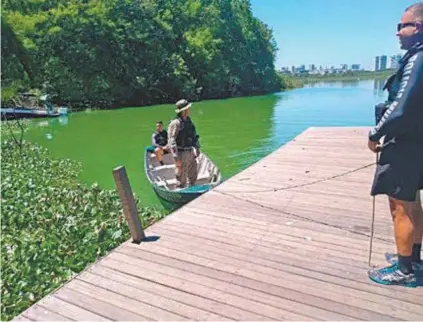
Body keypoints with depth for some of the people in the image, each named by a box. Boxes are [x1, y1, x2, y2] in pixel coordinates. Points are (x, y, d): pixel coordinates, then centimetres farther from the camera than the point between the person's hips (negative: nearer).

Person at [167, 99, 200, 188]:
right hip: (182, 154, -8)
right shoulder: (176, 123, -17)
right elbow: (172, 141, -21)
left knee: (193, 174, 19)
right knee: (181, 178, 2)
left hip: (191, 152, 8)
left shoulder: (188, 120, 9)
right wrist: (176, 157, -24)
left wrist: (197, 148, 21)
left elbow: (194, 136, 20)